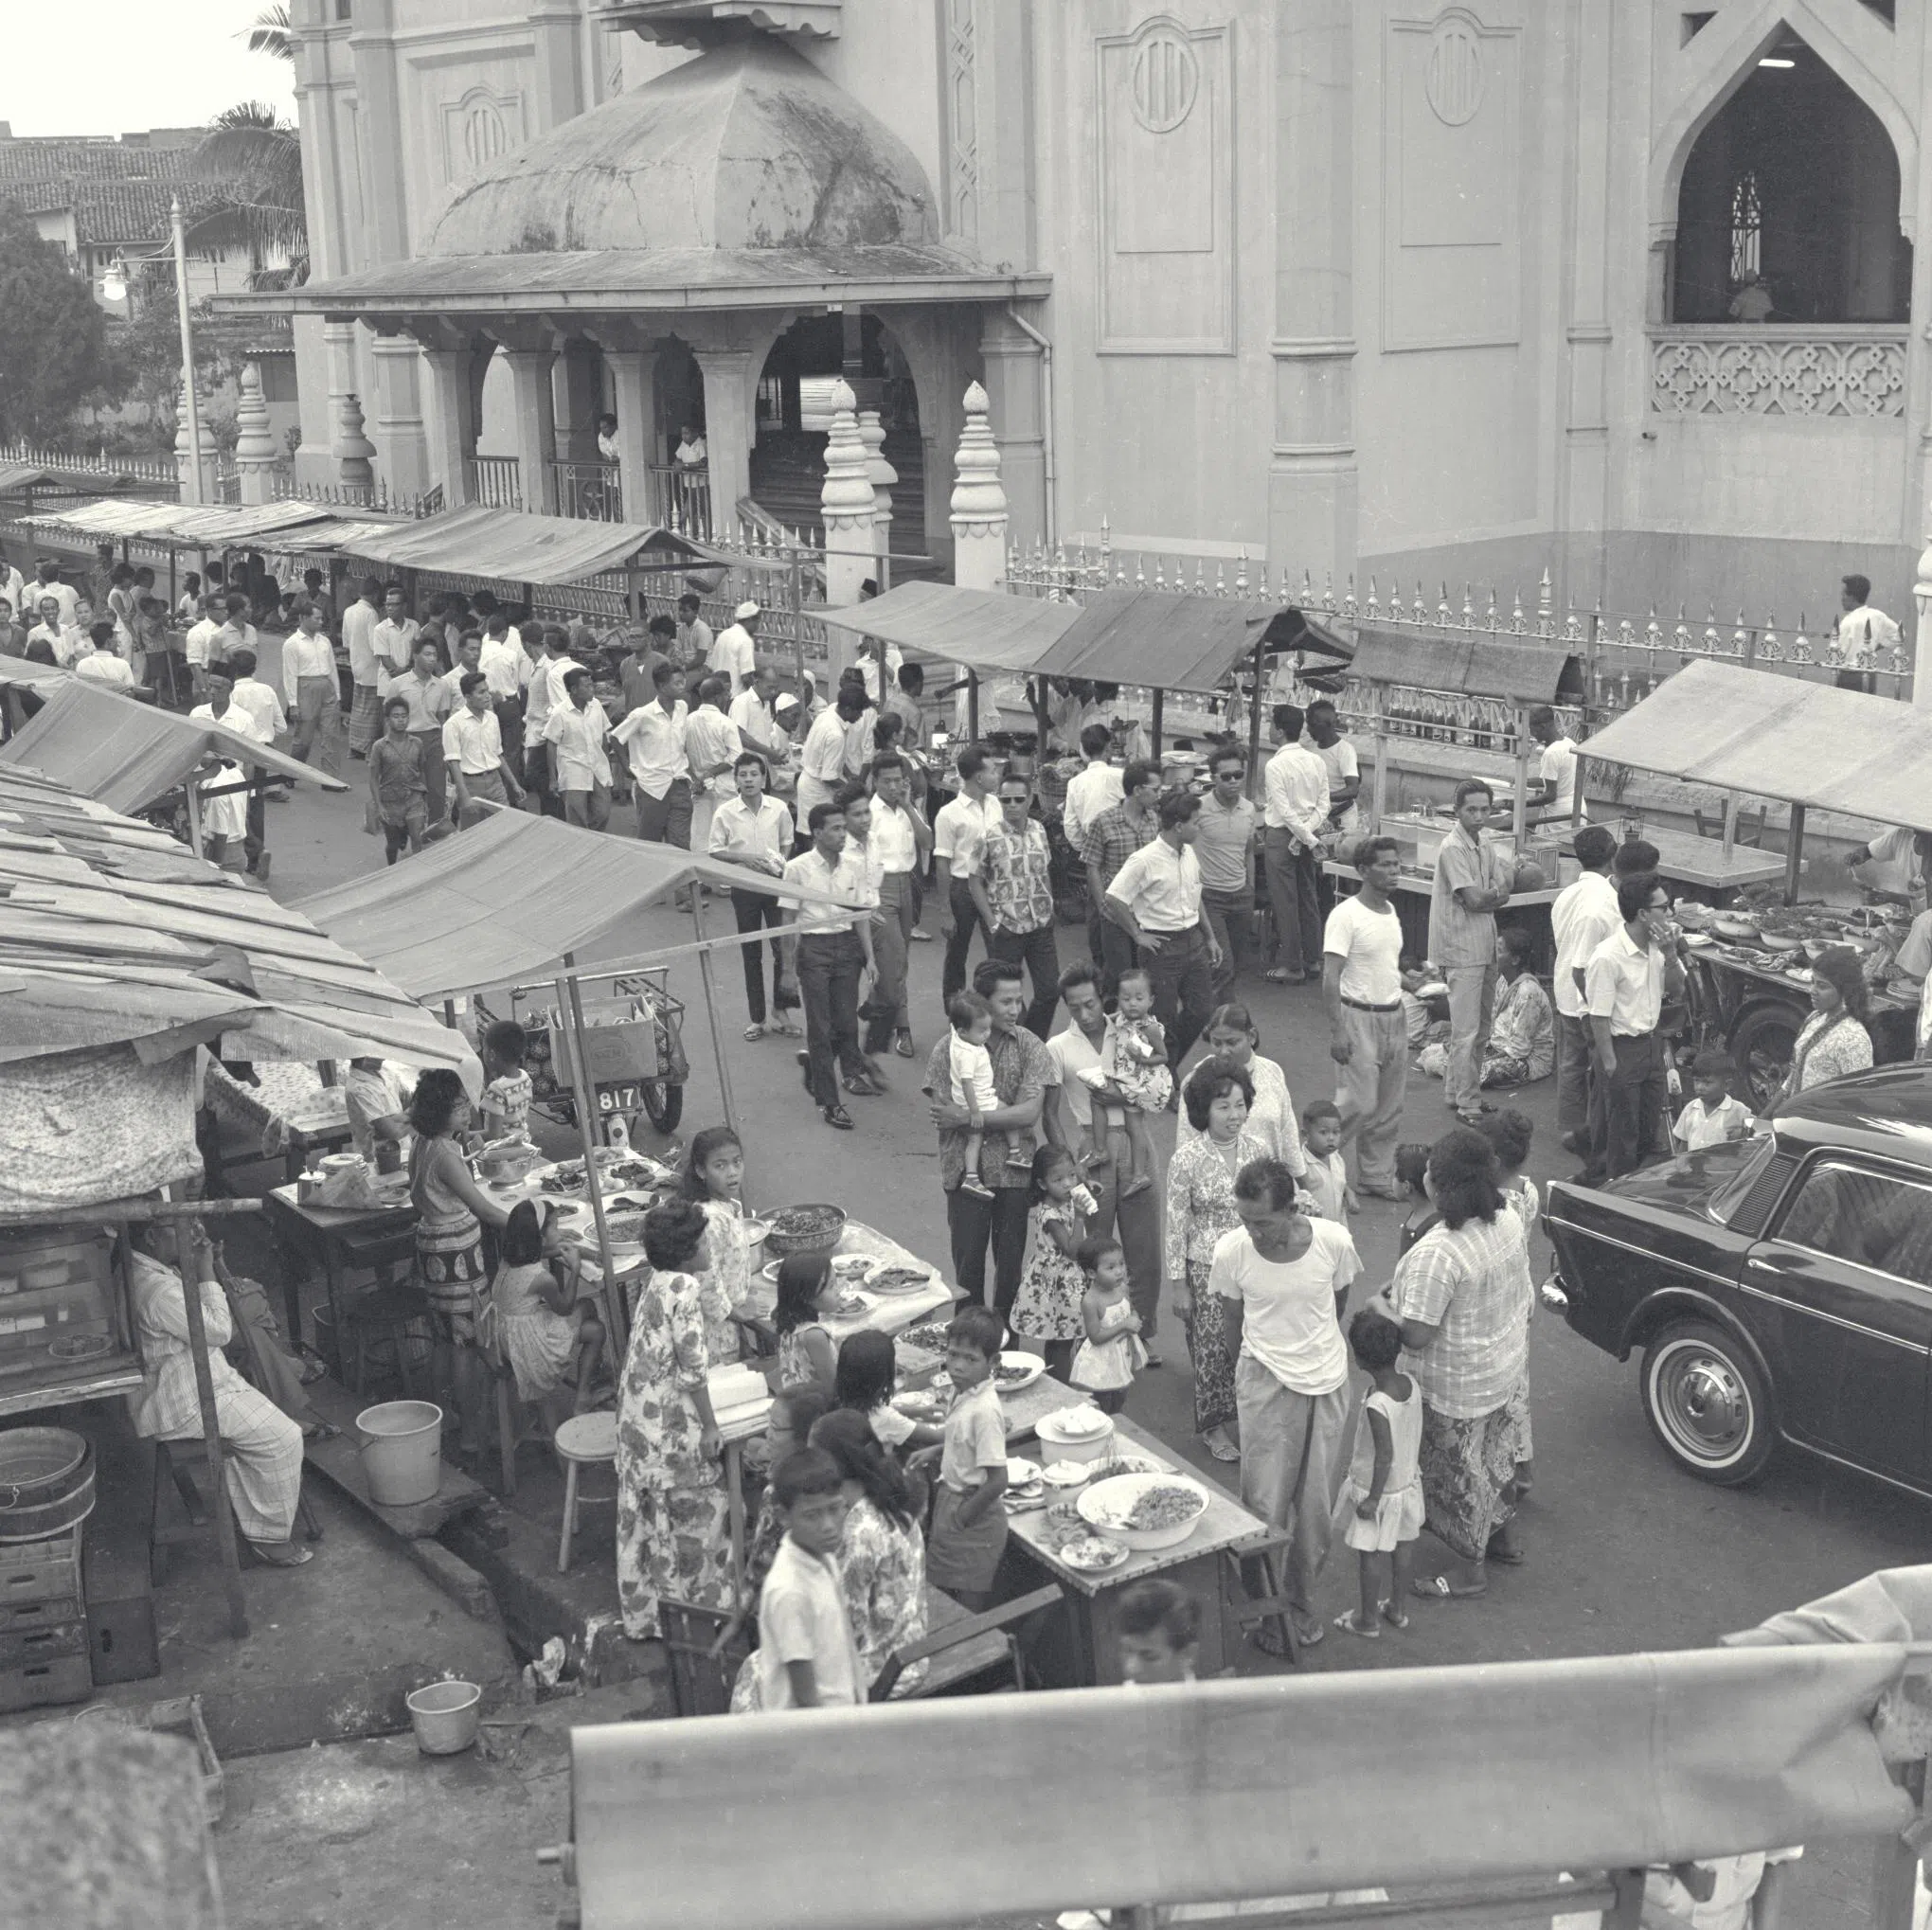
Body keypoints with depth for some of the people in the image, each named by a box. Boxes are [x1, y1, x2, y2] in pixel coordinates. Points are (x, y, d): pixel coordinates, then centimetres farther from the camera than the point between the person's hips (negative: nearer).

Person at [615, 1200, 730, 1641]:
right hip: (673, 1423, -8)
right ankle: (695, 1602, 17)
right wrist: (710, 1426, -13)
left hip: (638, 1419, 8)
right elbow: (692, 1365, -20)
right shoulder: (684, 1287, -20)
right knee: (695, 1510, 7)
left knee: (644, 1513, 16)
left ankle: (643, 1612, 26)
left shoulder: (652, 1283, 6)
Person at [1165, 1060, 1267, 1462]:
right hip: (1206, 1267, -4)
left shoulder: (1255, 1148, -3)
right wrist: (1177, 1283, -8)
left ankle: (1242, 1417, 27)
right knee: (1212, 1347, 6)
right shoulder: (1187, 1158, -16)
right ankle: (1214, 1428, 24)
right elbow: (1176, 1224, -10)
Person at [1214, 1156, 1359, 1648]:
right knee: (1265, 1502, 0)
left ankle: (1299, 1598, 29)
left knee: (1316, 1503, 10)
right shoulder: (1231, 1252, -16)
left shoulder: (1334, 1242, -15)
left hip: (1327, 1381, 1)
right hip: (1266, 1383, -1)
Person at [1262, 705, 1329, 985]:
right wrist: (1309, 833, -5)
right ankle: (1312, 958, 23)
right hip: (1308, 835, 7)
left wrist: (1309, 839, -14)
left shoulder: (1275, 765, -16)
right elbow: (1323, 805, 1)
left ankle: (1291, 965, 2)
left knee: (1285, 901, -1)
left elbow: (1284, 810, -18)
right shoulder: (1317, 762, 3)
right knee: (1309, 898, 15)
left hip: (1282, 835, -7)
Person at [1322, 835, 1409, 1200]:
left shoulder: (1391, 910, 10)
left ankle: (1377, 1177, 22)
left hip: (1394, 1016, 8)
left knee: (1389, 1108, 11)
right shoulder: (1346, 915, -15)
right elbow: (1330, 978, -18)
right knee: (1360, 1104, -8)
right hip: (1360, 1018, -8)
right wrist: (1337, 1031, -22)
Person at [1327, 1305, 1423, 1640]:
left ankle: (1368, 1620, 24)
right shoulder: (1411, 1385, -10)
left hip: (1379, 1490, -7)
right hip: (1408, 1482, 7)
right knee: (1404, 1545, 20)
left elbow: (1385, 1455, -27)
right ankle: (1397, 1608, 37)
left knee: (1371, 1554, 10)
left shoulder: (1377, 1405, -31)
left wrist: (1373, 1497, -17)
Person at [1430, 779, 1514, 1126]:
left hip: (1485, 947, 9)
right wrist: (1497, 891, 0)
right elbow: (1473, 900, -19)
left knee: (1480, 1030, 14)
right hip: (1463, 950, -9)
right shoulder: (1453, 848, -14)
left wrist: (1486, 895, -15)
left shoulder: (1487, 848, 14)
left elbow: (1504, 894, 5)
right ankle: (1467, 1104, -1)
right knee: (1467, 1031, -6)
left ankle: (1456, 1093, 24)